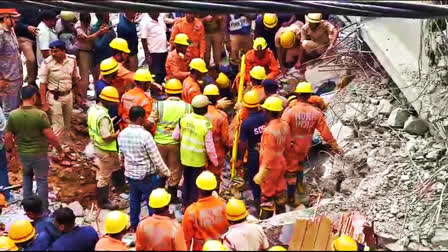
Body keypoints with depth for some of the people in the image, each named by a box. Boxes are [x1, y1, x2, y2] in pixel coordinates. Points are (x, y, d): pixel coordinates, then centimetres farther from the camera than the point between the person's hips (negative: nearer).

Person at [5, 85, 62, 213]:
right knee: (42, 180, 13)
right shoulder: (40, 114, -20)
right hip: (39, 154, -4)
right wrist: (60, 149, -3)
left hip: (23, 154, 4)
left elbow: (8, 137, -3)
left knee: (27, 175, 29)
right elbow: (50, 136, -18)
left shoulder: (13, 115, -10)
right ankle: (43, 210, 21)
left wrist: (9, 150, 16)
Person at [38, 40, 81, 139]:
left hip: (68, 95, 5)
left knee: (67, 124, 18)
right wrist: (44, 102, -14)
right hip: (54, 97, -5)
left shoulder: (72, 60, -5)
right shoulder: (47, 63, -17)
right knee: (58, 126, -4)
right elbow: (42, 83, -13)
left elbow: (76, 78, 9)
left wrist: (77, 95, 15)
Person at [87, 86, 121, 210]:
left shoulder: (92, 109, -2)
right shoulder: (103, 116, -31)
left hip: (96, 146, 9)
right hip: (105, 150, -9)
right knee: (104, 176, 8)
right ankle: (102, 202, 23)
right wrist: (118, 133, -15)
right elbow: (107, 138, -30)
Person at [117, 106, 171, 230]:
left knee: (134, 201, 22)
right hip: (148, 176, -6)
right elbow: (156, 158, -19)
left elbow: (121, 156, 9)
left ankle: (134, 225, 37)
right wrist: (167, 173, -7)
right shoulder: (145, 135, -25)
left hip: (130, 175, 7)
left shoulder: (122, 134, -5)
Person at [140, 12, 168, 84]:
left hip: (164, 51, 7)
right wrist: (147, 55, -18)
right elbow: (143, 40, -15)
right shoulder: (145, 23, -13)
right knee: (155, 74, -2)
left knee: (163, 73, 15)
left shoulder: (161, 20, 8)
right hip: (154, 53, -7)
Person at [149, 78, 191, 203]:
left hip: (160, 142, 0)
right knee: (175, 169, 16)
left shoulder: (159, 105, -12)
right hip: (177, 143, 0)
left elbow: (150, 123, -10)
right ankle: (173, 196, 26)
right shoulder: (187, 107, -9)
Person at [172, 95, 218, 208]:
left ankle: (185, 206, 34)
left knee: (186, 181, 22)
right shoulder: (206, 125, -24)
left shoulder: (184, 118, -11)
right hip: (198, 159, -4)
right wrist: (215, 161, -4)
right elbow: (209, 148, -18)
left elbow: (175, 136, -1)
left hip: (185, 156, 4)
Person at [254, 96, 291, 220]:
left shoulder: (269, 130, -29)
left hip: (270, 168, -7)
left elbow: (268, 156, -26)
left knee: (267, 196, 7)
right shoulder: (285, 126, -5)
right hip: (281, 164, 7)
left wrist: (261, 174, -19)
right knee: (279, 193, 20)